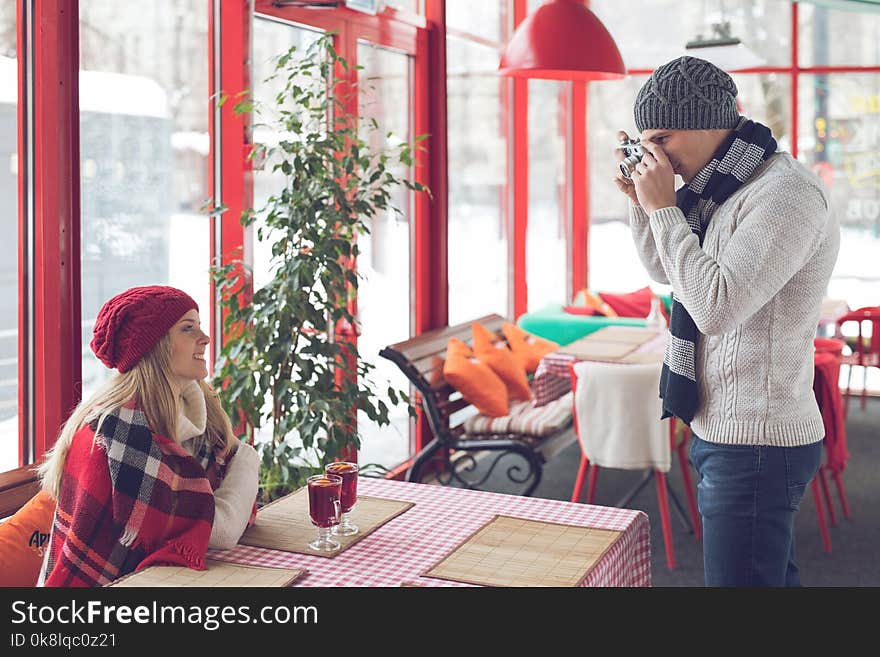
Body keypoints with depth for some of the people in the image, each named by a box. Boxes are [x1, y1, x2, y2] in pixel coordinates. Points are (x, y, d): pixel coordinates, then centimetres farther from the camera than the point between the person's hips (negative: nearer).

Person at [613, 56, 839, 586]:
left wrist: (664, 208, -20)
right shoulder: (728, 186, 10)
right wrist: (641, 202, 6)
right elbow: (667, 274, 23)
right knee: (774, 577, 21)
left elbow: (715, 306, -29)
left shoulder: (787, 192, -20)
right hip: (725, 432, 10)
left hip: (755, 444, -10)